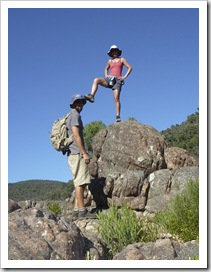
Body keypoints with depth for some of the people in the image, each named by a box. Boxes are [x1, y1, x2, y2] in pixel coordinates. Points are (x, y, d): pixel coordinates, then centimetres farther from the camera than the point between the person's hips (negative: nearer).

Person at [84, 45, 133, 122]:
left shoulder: (122, 59, 11)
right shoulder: (110, 61, 20)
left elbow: (130, 68, 8)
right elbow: (106, 69, 37)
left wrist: (124, 76, -3)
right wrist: (106, 75, 16)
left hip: (117, 80, -3)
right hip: (109, 80, 3)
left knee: (116, 98, -15)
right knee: (96, 80, -24)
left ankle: (118, 117, -15)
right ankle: (91, 96, -39)